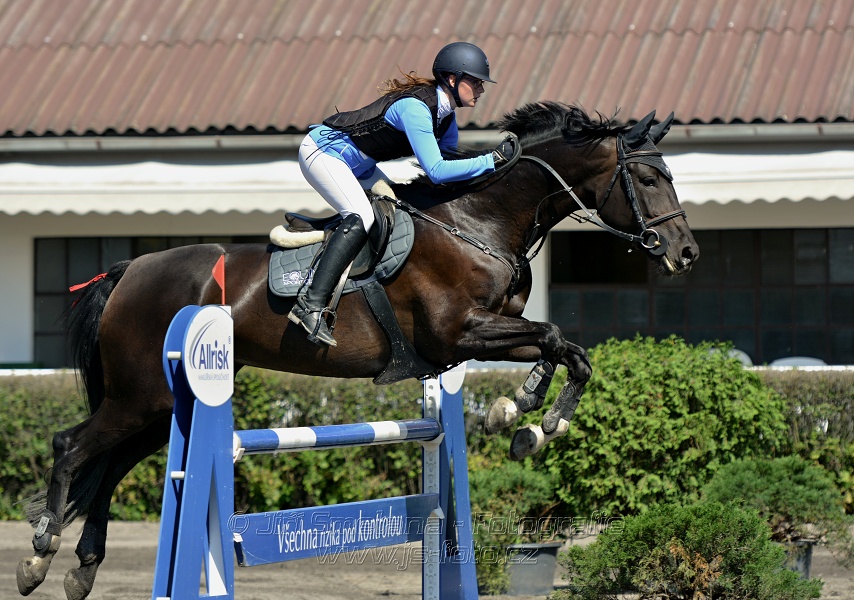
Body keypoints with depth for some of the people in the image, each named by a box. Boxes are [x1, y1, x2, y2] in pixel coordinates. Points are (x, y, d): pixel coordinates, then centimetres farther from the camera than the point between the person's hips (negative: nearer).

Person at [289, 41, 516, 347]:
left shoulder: (446, 117, 2)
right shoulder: (415, 108, -28)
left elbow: (449, 164, 9)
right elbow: (436, 171, -34)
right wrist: (492, 160, -31)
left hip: (357, 165, 11)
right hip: (322, 152, -10)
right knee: (361, 217, -27)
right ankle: (311, 304, -32)